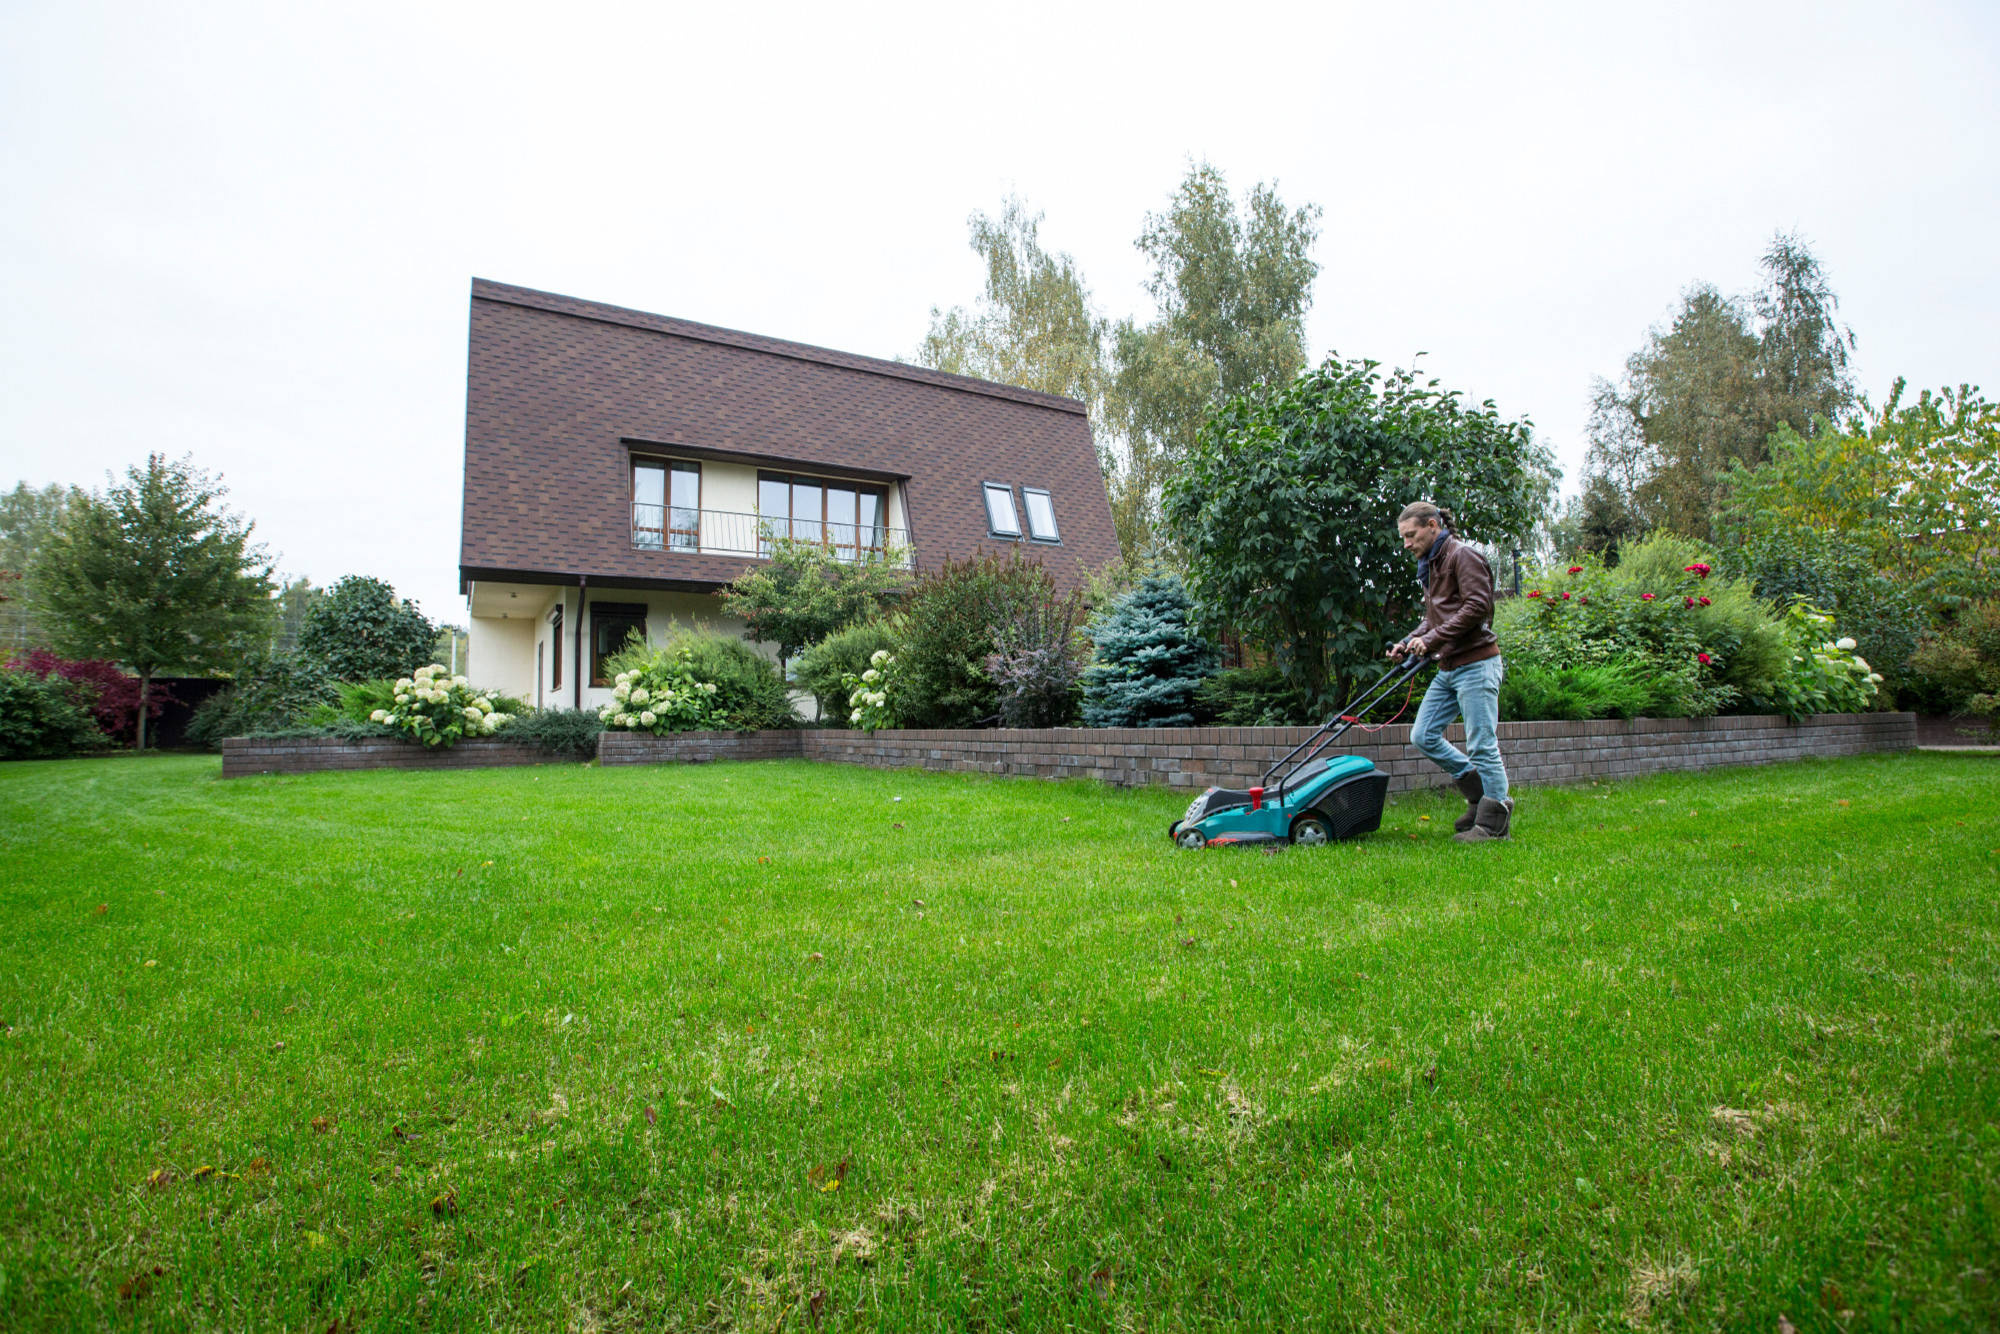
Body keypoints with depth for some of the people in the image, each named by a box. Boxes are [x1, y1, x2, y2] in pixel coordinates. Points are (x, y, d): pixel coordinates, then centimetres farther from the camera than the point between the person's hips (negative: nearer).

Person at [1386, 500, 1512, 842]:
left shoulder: (1463, 556, -8)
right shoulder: (1430, 567, 19)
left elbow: (1477, 607, -19)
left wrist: (1432, 639, -20)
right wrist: (1408, 642, 6)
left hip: (1476, 663, -9)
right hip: (1448, 669, 9)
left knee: (1482, 744, -4)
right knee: (1423, 736, 5)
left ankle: (1493, 820, 7)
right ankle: (1481, 793, 18)